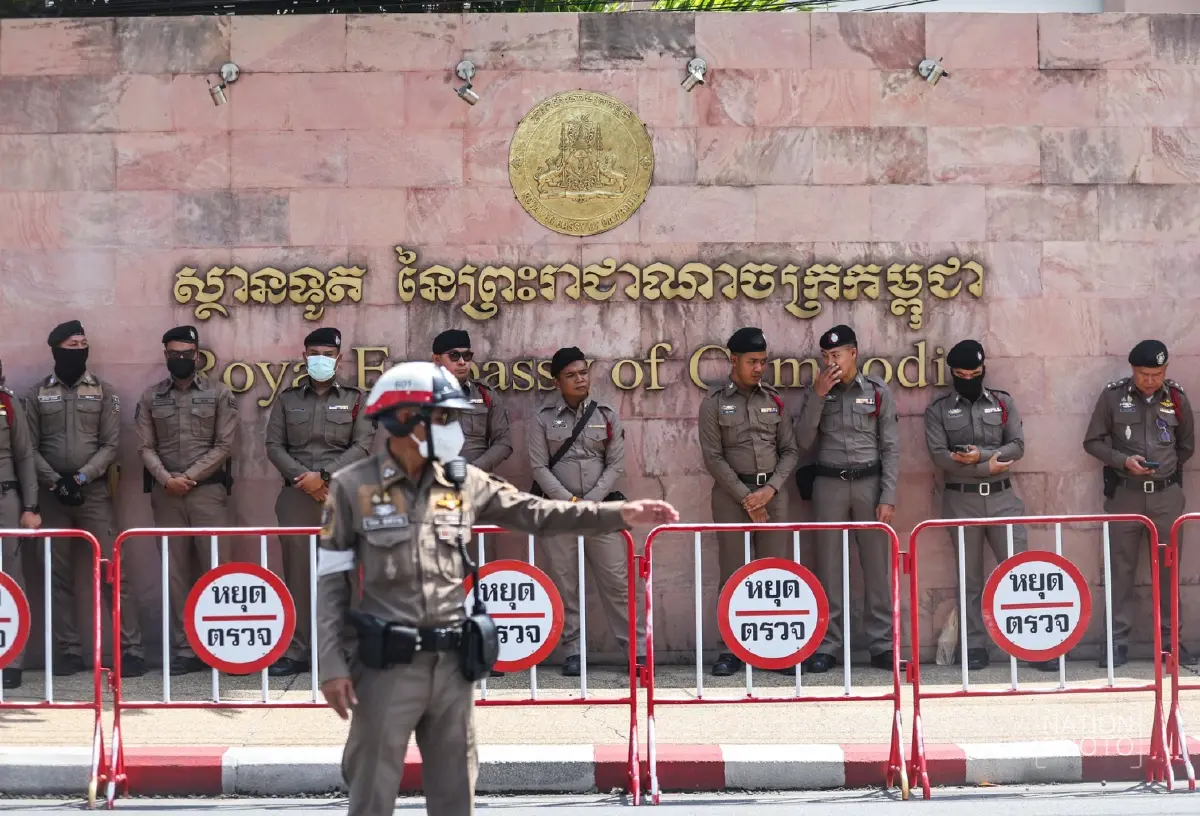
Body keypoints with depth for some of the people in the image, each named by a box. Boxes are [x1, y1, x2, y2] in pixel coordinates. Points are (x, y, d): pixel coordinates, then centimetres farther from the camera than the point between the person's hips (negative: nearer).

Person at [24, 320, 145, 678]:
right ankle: (69, 650, 11)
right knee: (60, 575, 4)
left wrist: (81, 478, -13)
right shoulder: (37, 395, 7)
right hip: (54, 495, 2)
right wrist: (55, 481, -11)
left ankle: (131, 648, -6)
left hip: (95, 494, -2)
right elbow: (30, 448, 2)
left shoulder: (104, 392, 5)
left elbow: (110, 445, -1)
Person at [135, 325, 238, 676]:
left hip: (208, 491, -2)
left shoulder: (218, 394, 3)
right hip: (165, 494, 2)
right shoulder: (151, 397, 9)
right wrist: (166, 478, -12)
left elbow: (224, 446, -3)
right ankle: (184, 648, 8)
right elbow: (146, 447, 4)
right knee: (175, 572, 4)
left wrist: (189, 477, -9)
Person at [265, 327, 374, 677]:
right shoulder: (287, 399, 12)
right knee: (297, 573, 0)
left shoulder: (355, 399, 9)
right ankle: (295, 651, 4)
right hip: (296, 495, 1)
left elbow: (362, 446, -1)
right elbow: (274, 445, 5)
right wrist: (302, 478, -9)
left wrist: (324, 475, -12)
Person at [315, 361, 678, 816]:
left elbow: (536, 514, 6)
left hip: (451, 663, 4)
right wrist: (332, 665, -9)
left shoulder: (462, 482, 6)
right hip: (387, 665, -4)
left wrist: (619, 515, -4)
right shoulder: (354, 487, -6)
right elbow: (331, 581, -4)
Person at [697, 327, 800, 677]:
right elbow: (713, 457, -5)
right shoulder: (714, 402, -1)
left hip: (773, 491, 3)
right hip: (732, 492, -3)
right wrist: (746, 497, -10)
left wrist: (770, 489, -7)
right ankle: (730, 650, 3)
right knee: (734, 574, -2)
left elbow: (790, 450, 8)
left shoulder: (774, 400, 9)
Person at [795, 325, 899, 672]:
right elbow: (804, 440, -4)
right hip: (829, 484, 1)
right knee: (829, 564, 1)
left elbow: (891, 448, 1)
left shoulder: (878, 392, 1)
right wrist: (818, 395, -12)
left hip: (869, 482, -1)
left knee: (877, 564, 0)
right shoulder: (818, 392, 5)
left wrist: (888, 497, -6)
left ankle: (882, 644, 6)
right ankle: (826, 645, 5)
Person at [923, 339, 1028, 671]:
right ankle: (976, 646, 9)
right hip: (961, 500, -1)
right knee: (970, 578, 5)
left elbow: (1017, 446, 1)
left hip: (1002, 497, 1)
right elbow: (940, 456, -8)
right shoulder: (938, 410, 3)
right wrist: (988, 467, -11)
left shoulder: (1003, 402, 9)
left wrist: (981, 454, -15)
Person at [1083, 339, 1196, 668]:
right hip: (1124, 494, -1)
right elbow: (1093, 441, 0)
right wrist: (1123, 460, -13)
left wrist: (1164, 468, 6)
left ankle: (1169, 639, 12)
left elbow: (1187, 446, 15)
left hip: (1166, 494, 1)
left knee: (1167, 568, 5)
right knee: (1122, 568, 2)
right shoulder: (1113, 395, -5)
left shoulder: (1177, 398, 1)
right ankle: (1118, 640, 6)